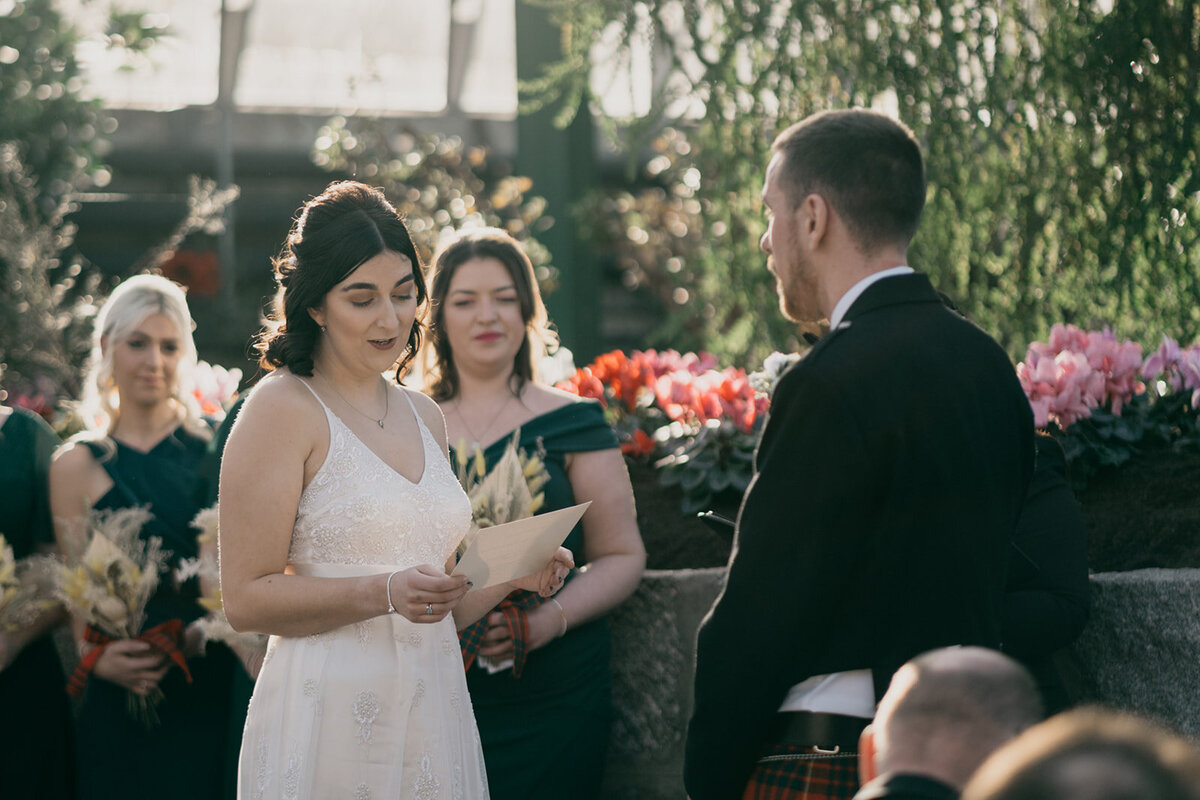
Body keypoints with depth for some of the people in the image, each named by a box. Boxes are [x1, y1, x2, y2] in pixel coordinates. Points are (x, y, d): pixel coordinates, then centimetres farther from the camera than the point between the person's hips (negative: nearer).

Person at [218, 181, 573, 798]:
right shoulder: (282, 408, -7)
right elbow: (246, 599, -12)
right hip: (331, 725, -6)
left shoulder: (423, 417, 14)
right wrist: (384, 593, -21)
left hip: (435, 720, 6)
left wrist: (512, 574, 1)